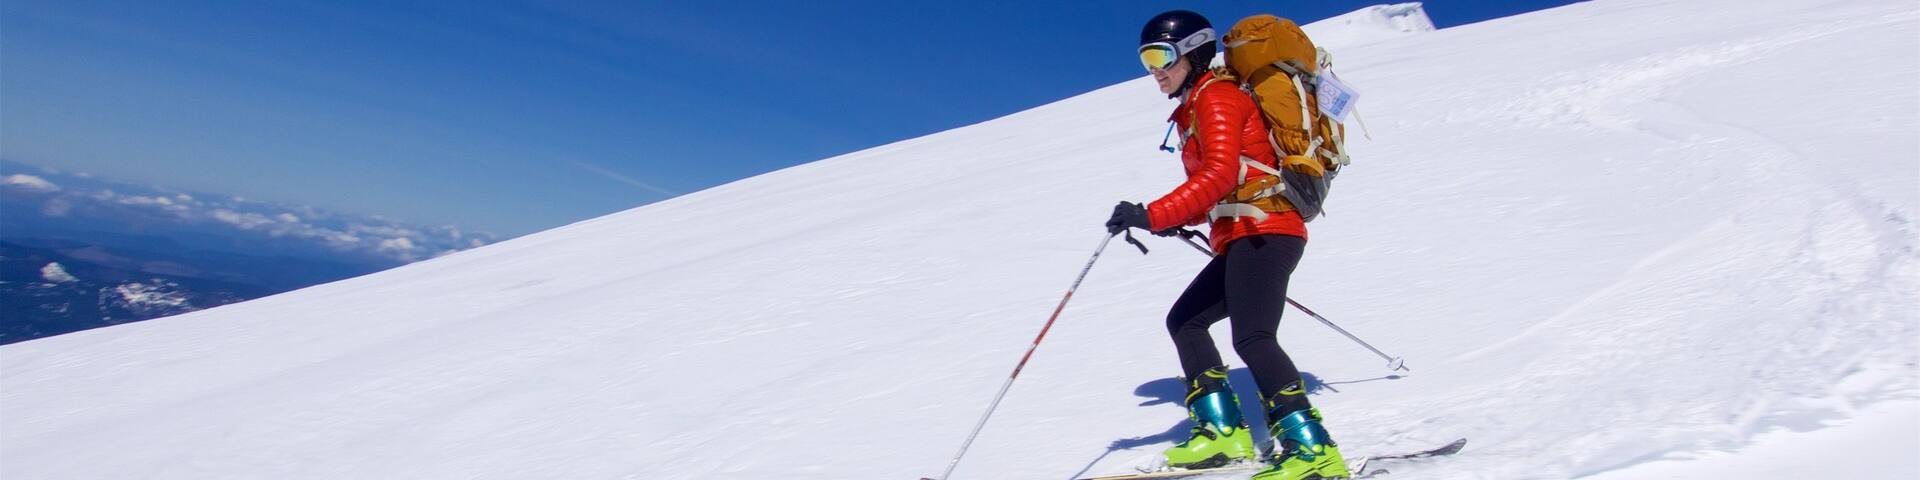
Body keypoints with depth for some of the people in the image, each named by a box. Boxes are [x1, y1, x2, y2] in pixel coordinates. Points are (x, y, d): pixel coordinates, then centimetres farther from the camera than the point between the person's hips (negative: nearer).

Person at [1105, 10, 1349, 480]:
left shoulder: (1216, 98, -7)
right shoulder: (1197, 108, 22)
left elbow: (1220, 175, -23)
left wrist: (1153, 215, -30)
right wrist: (1178, 219, 20)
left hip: (1263, 230, -11)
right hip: (1243, 238, 11)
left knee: (1252, 337, -21)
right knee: (1184, 320, 13)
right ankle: (1223, 429, 11)